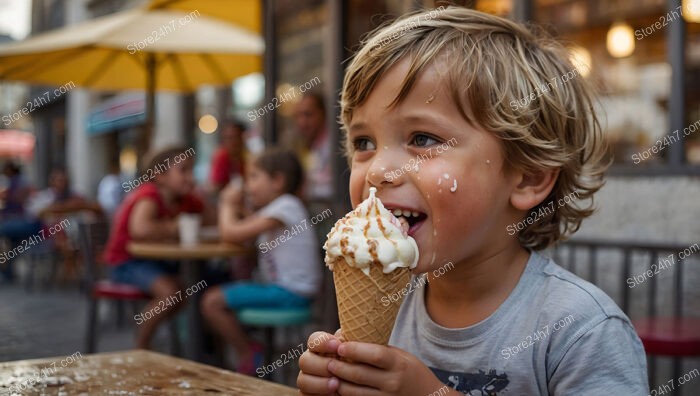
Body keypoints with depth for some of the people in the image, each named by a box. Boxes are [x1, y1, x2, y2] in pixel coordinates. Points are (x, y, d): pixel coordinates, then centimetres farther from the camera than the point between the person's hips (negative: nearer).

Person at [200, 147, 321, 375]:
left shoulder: (285, 206, -15)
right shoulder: (274, 208, 18)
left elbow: (232, 234, -18)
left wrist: (228, 205, -2)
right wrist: (235, 208, 5)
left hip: (290, 291, -11)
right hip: (281, 286, 11)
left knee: (213, 301, -15)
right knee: (214, 297, 19)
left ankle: (248, 353, -1)